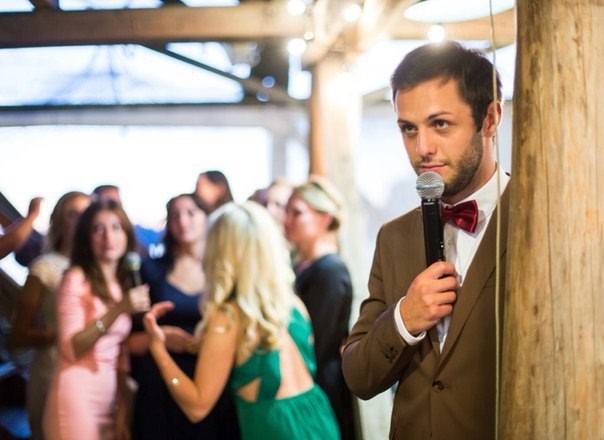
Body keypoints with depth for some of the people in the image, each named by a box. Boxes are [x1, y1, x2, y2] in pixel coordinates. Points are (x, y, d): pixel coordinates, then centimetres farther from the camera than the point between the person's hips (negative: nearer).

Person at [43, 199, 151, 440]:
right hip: (78, 396, -6)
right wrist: (118, 309, -23)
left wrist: (123, 409, 10)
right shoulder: (76, 278, -7)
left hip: (111, 396, 6)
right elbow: (71, 348, -16)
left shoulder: (125, 283, 13)